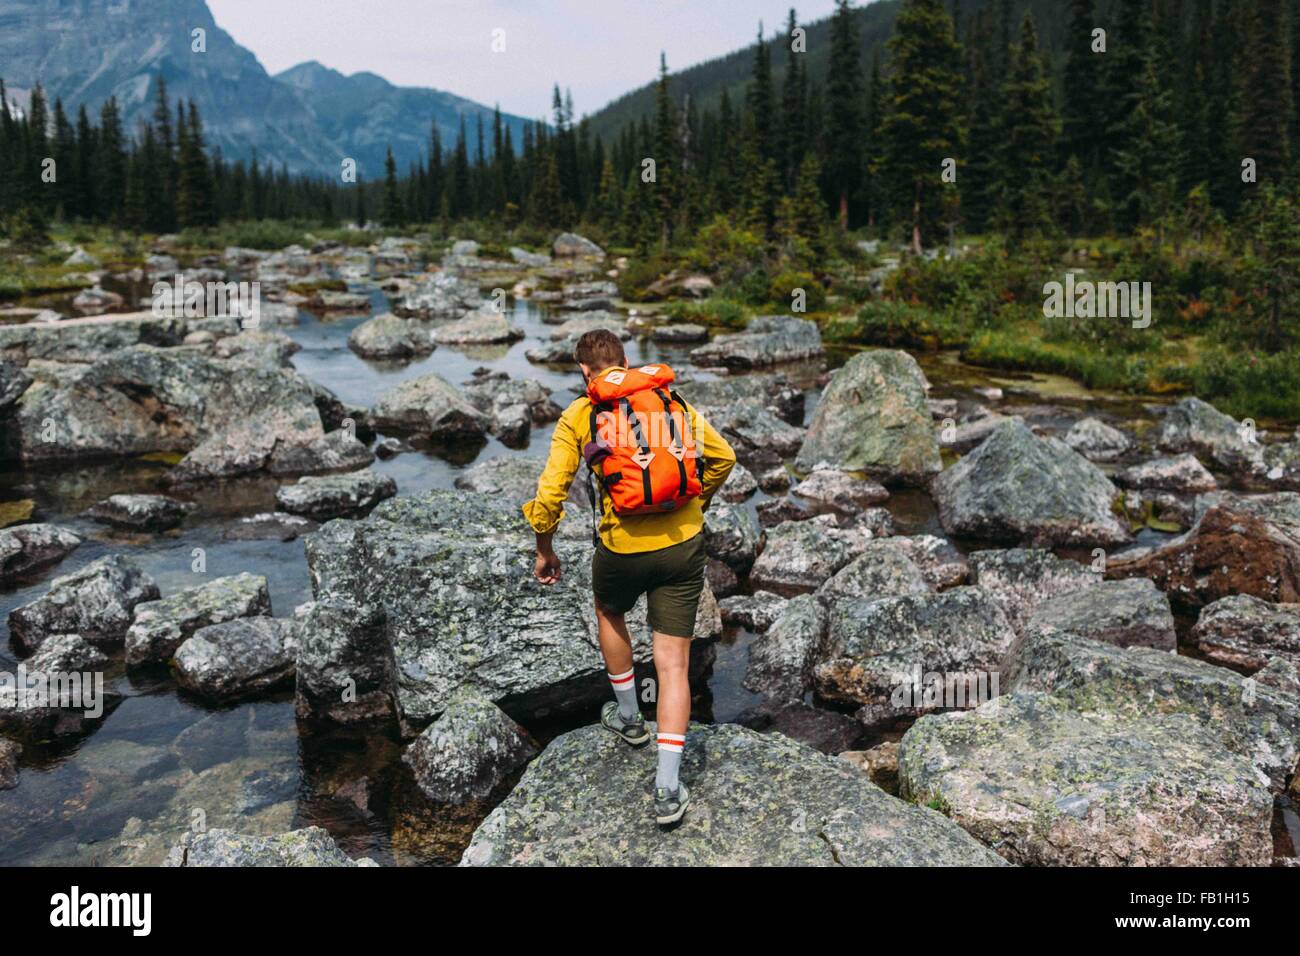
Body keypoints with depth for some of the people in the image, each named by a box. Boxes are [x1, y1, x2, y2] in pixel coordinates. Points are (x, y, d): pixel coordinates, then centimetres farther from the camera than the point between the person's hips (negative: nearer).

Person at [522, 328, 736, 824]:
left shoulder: (579, 416, 0)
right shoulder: (669, 398, 8)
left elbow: (549, 492, -5)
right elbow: (722, 456, 13)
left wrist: (544, 550, 9)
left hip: (622, 548, -2)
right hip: (684, 543, 2)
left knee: (609, 612, 32)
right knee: (674, 666, 7)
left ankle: (629, 718, 46)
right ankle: (668, 789, 7)